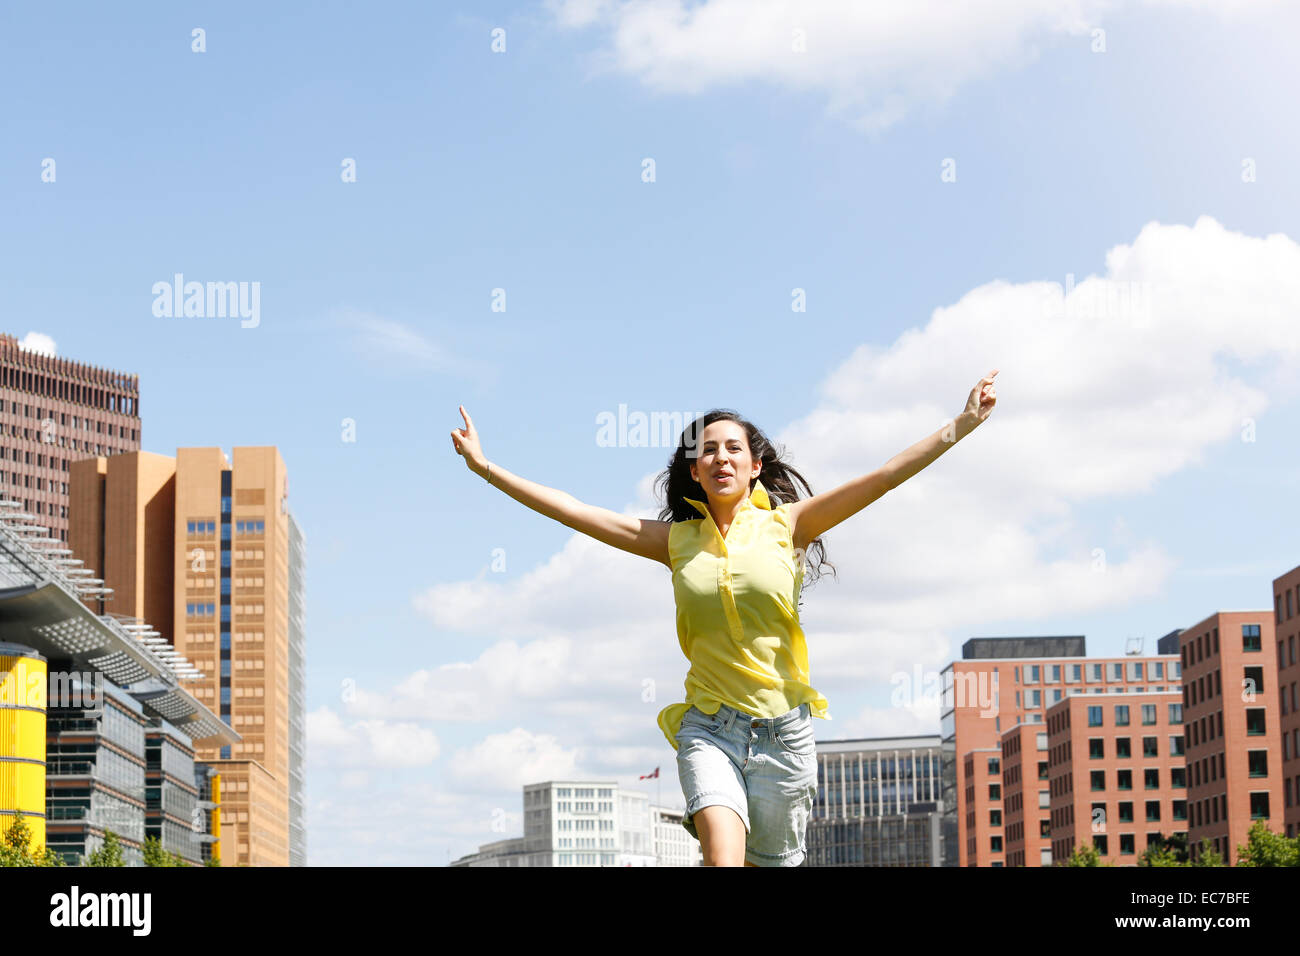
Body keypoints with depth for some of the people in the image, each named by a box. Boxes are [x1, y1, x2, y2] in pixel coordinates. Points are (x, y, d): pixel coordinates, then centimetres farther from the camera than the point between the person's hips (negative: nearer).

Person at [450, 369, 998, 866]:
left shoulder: (784, 524, 3)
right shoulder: (676, 540, 7)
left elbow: (881, 479, -3)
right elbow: (573, 512, 7)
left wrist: (960, 428, -11)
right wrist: (485, 467, 4)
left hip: (782, 729, 0)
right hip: (709, 727, 0)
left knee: (771, 862, 9)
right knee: (722, 859, -21)